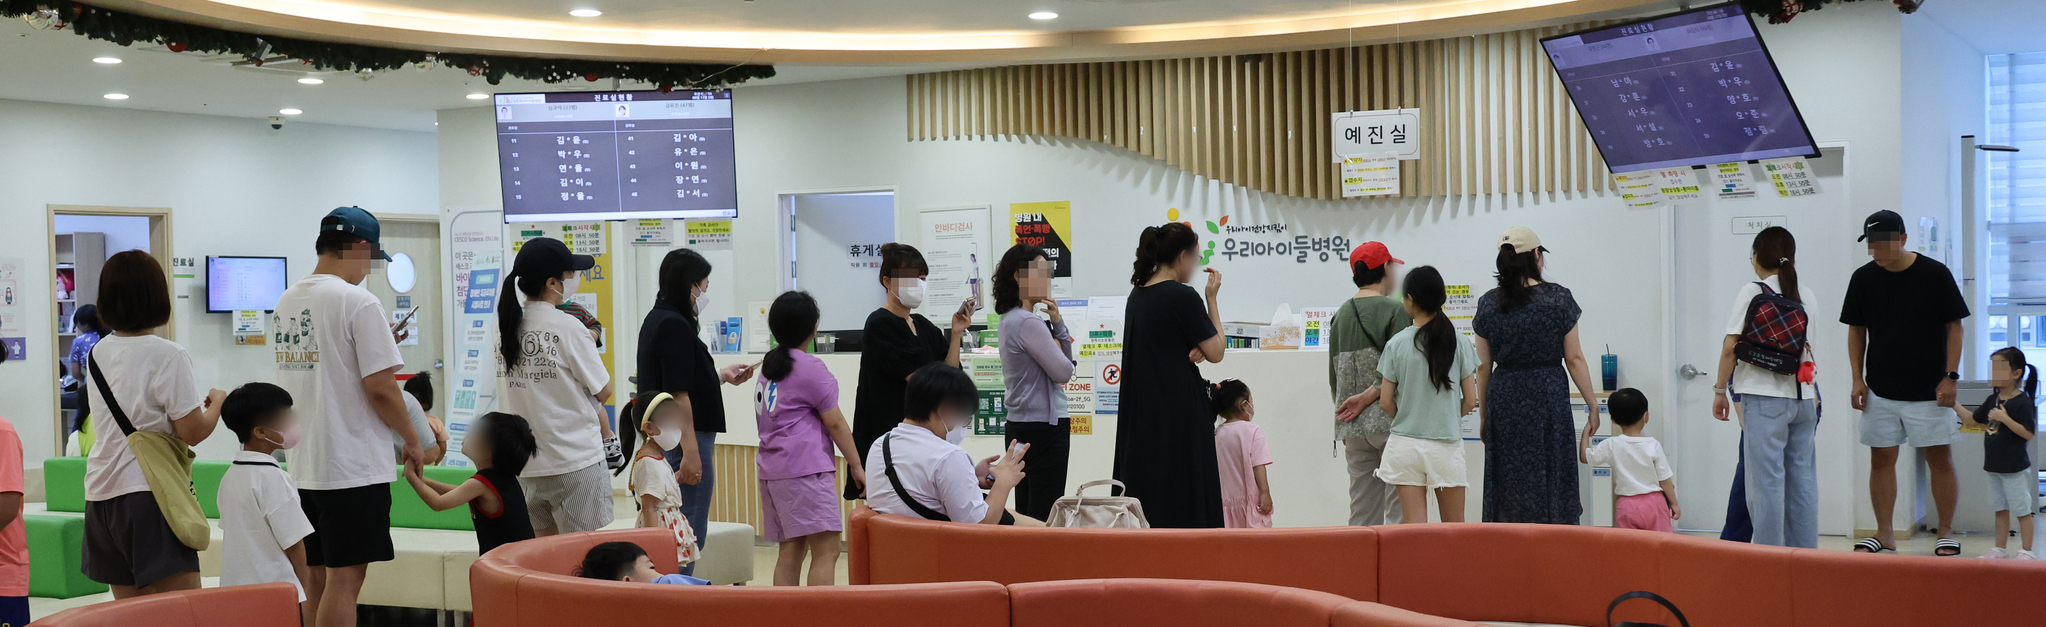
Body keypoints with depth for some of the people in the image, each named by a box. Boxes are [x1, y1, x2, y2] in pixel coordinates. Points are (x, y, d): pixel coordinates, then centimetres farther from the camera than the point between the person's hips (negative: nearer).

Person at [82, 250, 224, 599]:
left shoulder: (97, 354, 11)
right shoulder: (168, 356, -11)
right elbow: (193, 432, -11)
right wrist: (216, 403, 7)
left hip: (101, 492, 8)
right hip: (149, 492, -7)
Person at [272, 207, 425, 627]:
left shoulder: (286, 303, 12)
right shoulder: (358, 302, -14)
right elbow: (380, 388, -17)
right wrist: (412, 442, -3)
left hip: (303, 467, 8)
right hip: (354, 468, -8)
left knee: (319, 580, 14)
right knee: (344, 580, -5)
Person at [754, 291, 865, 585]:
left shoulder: (769, 365, 16)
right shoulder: (811, 368, -7)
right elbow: (835, 423, -5)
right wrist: (856, 466, 1)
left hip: (772, 469, 8)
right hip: (806, 468, -8)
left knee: (791, 550, 9)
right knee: (826, 550, -11)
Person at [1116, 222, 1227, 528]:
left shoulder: (1137, 294, 9)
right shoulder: (1182, 296, -14)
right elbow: (1216, 352, -8)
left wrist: (1193, 350, 3)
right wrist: (1212, 298, -2)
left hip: (1141, 412, 8)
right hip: (1179, 413, -8)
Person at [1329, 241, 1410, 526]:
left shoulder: (1340, 315, 11)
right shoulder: (1395, 311, -8)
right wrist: (1367, 397, -6)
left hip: (1352, 427, 6)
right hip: (1390, 423, -6)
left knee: (1362, 513, 11)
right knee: (1399, 512, -4)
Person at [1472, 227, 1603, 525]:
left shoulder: (1488, 304, 2)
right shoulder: (1558, 298, -4)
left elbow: (1483, 367, 5)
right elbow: (1574, 358, -4)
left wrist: (1483, 416, 14)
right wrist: (1593, 405, 4)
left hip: (1504, 399, 2)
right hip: (1549, 397, -2)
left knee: (1508, 486, 7)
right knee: (1550, 482, 4)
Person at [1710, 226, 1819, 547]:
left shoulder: (1752, 292, -5)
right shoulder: (1806, 294, 10)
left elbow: (1730, 347, -9)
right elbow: (1809, 349, 17)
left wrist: (1720, 390, -1)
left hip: (1765, 398, -5)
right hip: (1804, 397, 5)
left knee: (1766, 481, -2)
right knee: (1802, 479, 9)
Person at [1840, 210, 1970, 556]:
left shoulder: (1935, 274, -6)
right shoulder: (1863, 278, 2)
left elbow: (1954, 327, -2)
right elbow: (1856, 330, 10)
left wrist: (1950, 377, -8)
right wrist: (1857, 378, 3)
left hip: (1929, 389, -3)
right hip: (1880, 389, 3)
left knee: (1940, 458, 1)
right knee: (1881, 458, 4)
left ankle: (1946, 533, 11)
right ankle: (1884, 534, 11)